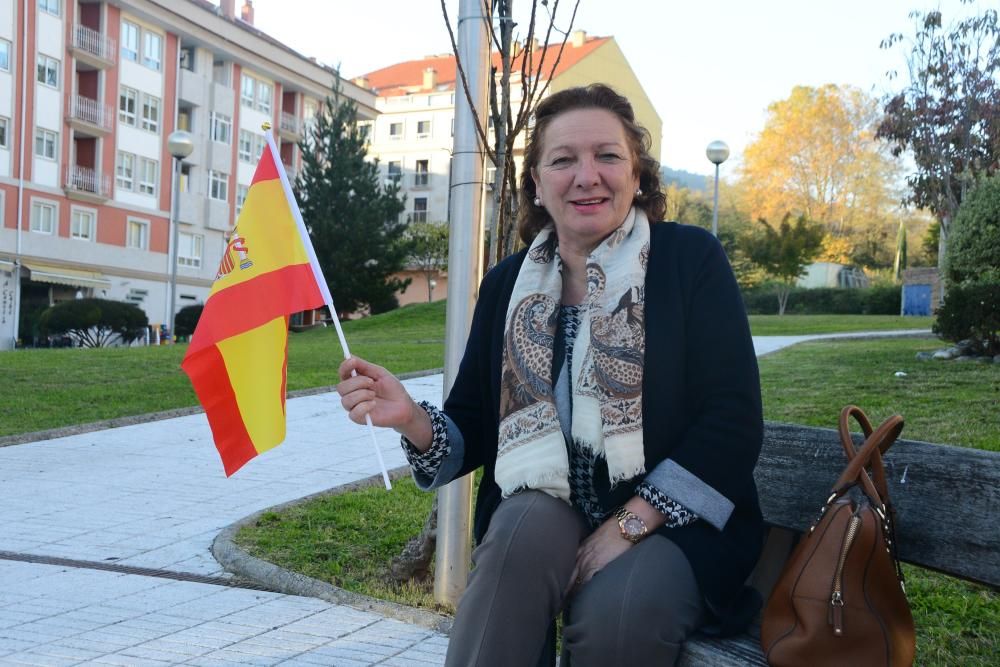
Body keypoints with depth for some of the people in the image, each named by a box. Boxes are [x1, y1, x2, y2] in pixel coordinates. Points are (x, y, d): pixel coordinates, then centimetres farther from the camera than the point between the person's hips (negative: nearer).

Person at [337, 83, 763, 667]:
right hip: (544, 516, 3)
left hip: (672, 524, -2)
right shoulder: (508, 284, 5)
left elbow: (731, 420, -10)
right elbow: (475, 431, 7)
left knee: (615, 613, -33)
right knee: (527, 523, -31)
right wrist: (413, 420, -16)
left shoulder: (691, 260, -4)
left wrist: (628, 525, -17)